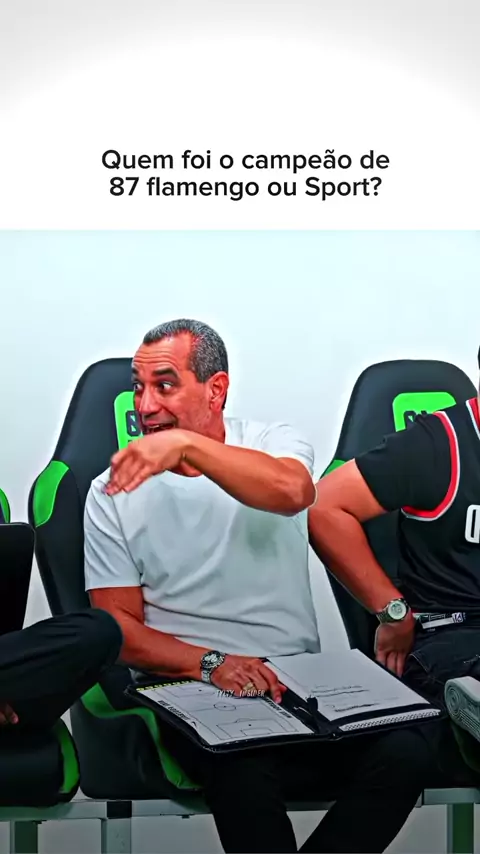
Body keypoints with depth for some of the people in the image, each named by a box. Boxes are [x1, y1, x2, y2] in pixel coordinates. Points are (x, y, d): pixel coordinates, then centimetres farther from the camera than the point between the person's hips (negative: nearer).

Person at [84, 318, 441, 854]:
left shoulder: (275, 444, 4)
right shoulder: (113, 492, 4)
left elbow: (292, 492, -22)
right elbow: (118, 626, 1)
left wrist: (186, 445, -34)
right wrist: (210, 663, -15)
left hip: (299, 680, 2)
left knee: (405, 755, -23)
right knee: (244, 775, -34)